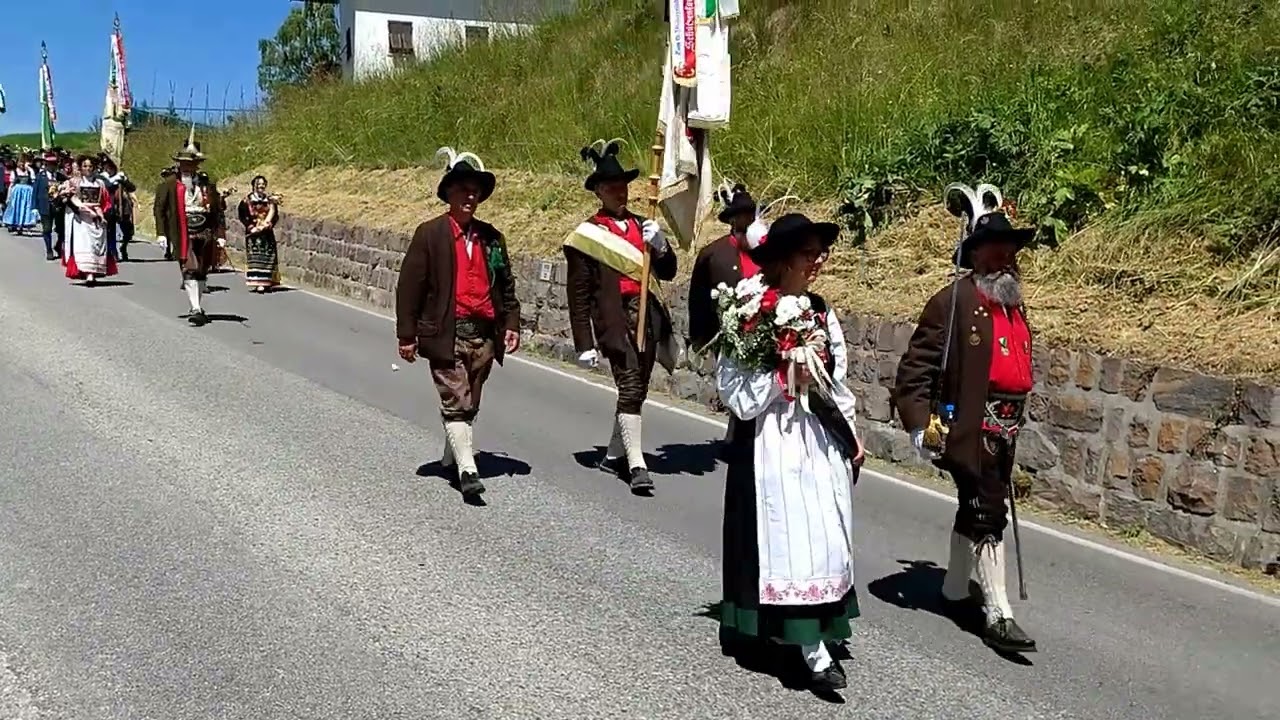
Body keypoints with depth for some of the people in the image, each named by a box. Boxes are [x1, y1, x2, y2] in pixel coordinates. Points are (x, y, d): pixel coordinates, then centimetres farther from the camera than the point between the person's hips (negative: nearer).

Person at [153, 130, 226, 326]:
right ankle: (196, 310, -15)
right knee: (189, 271, -11)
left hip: (205, 234, 3)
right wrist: (161, 233, -6)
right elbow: (160, 208, 2)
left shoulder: (208, 184, 8)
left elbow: (219, 210, 10)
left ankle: (197, 306, 26)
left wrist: (221, 235, 5)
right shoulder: (169, 184, 1)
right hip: (183, 235, -3)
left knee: (201, 272, 12)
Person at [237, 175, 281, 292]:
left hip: (267, 233, 3)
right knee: (255, 256, -7)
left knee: (268, 255, 1)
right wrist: (250, 226, -10)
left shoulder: (270, 199, 10)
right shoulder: (248, 199, 0)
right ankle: (257, 282, -9)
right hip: (253, 232, -3)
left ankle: (266, 282, 6)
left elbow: (275, 215, 10)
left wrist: (269, 224, -6)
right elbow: (242, 214, -3)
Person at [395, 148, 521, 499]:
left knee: (470, 404, 13)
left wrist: (511, 324, 8)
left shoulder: (491, 236, 11)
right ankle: (467, 469, -9)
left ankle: (452, 455, 31)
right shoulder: (430, 234, -2)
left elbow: (506, 284, 17)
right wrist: (407, 335, -6)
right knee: (456, 402, -8)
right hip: (446, 334, -5)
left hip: (484, 335, 5)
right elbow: (409, 286, -3)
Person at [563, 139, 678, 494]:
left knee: (637, 389, 12)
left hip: (648, 318, 6)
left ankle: (614, 454, 28)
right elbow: (578, 295, -2)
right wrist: (584, 344, -6)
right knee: (630, 388, -13)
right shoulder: (586, 236, -1)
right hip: (615, 321, -6)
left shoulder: (642, 225, 15)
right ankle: (636, 465, -10)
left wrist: (659, 245, -8)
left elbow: (668, 271, 13)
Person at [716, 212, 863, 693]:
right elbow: (735, 393, -16)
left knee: (823, 537, 10)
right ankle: (815, 654, 2)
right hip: (772, 442, -7)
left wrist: (852, 436, 16)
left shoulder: (821, 313, 8)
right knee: (790, 540, -3)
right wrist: (787, 375, -21)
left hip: (820, 440, 7)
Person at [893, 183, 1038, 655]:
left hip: (1003, 431, 8)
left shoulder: (1014, 303, 14)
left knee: (973, 512, 19)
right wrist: (919, 424, -20)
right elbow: (916, 367, -14)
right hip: (968, 429, -8)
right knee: (989, 516, -7)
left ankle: (954, 591, 34)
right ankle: (998, 614, -1)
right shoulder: (953, 302, -11)